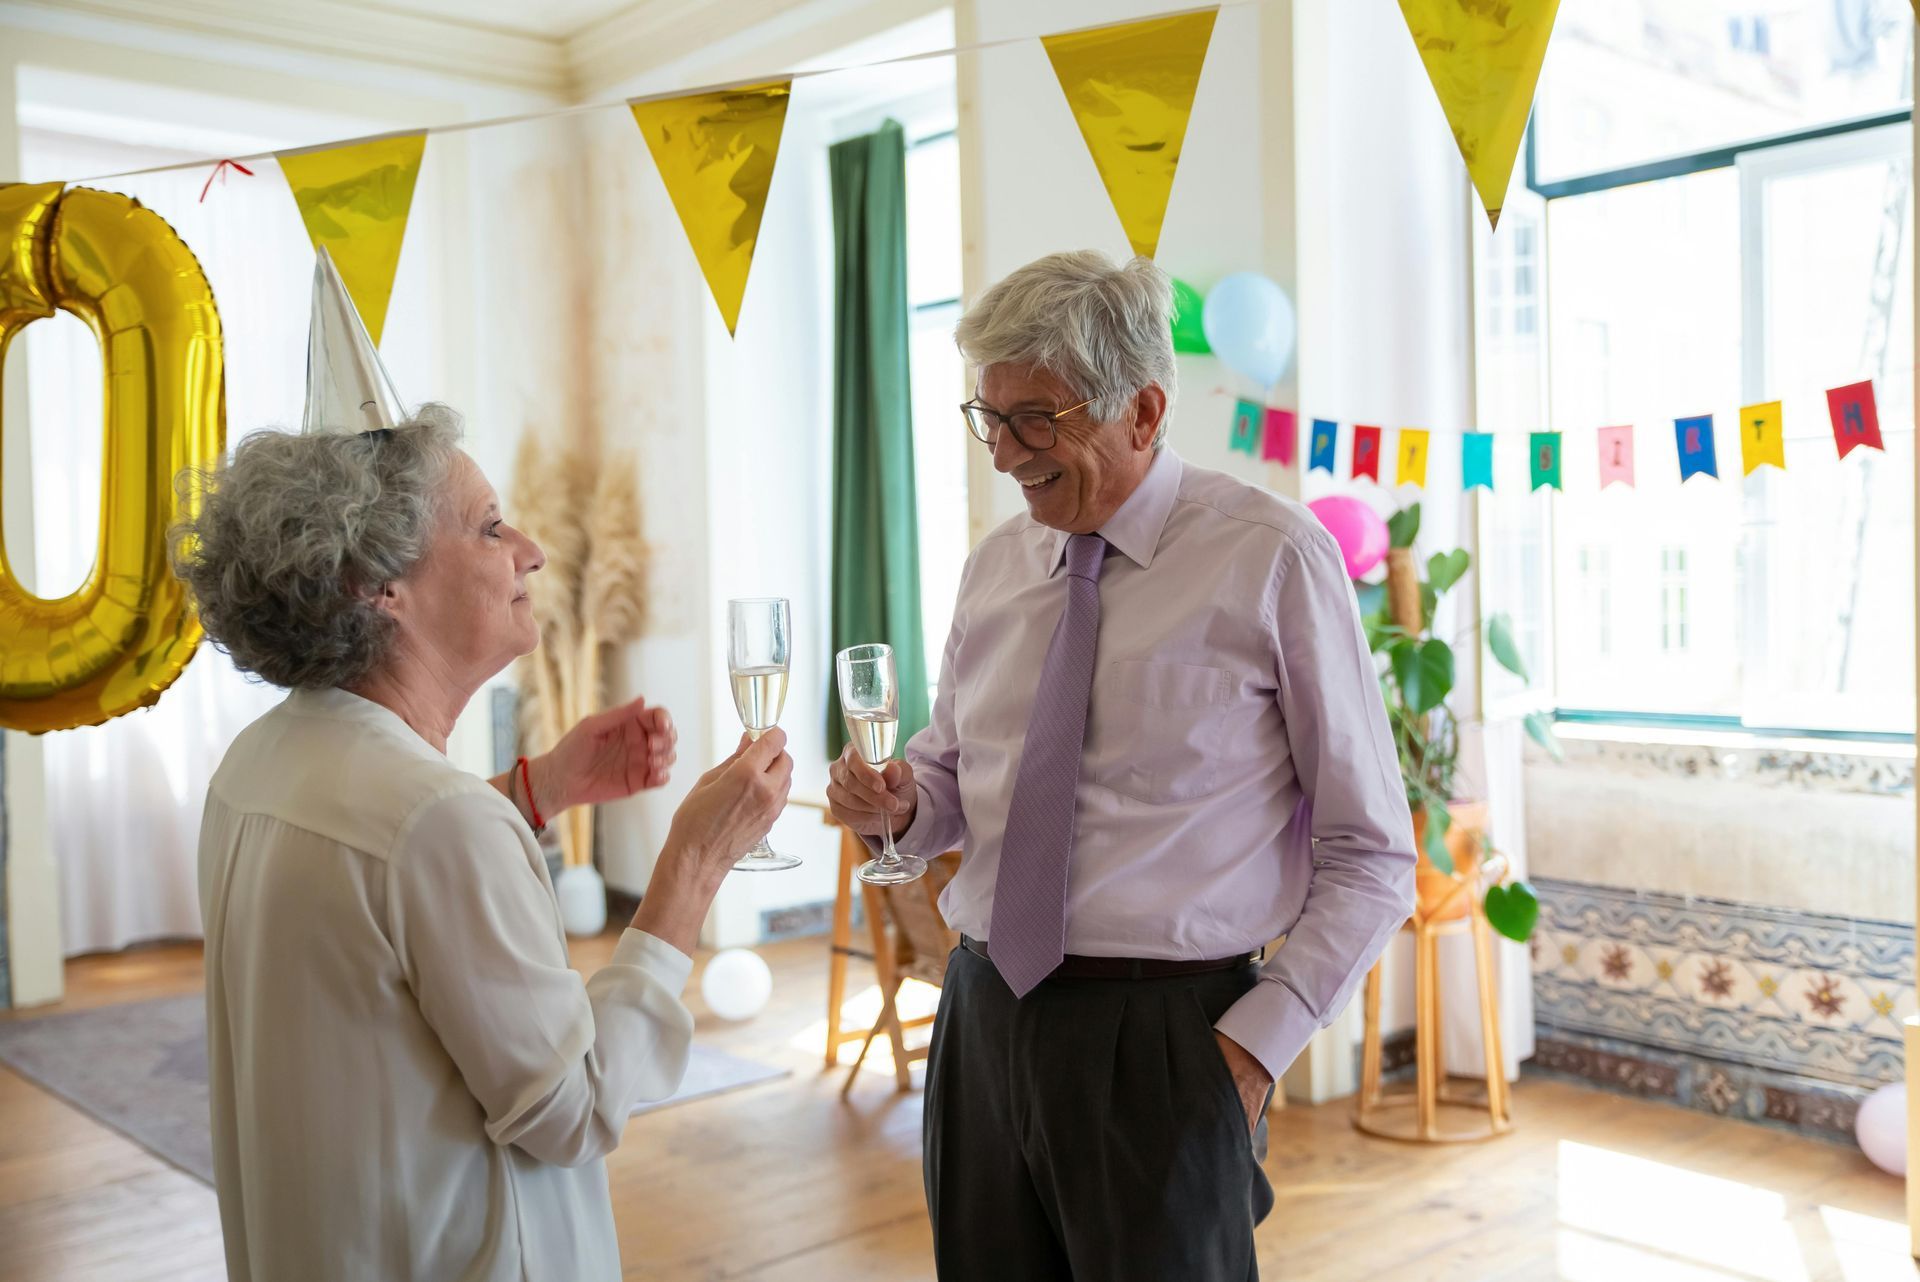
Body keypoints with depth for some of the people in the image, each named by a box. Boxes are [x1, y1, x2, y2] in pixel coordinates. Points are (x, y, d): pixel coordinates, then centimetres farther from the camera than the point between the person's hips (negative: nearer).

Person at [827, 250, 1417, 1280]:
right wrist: (902, 803, -3)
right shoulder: (994, 567, 8)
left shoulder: (1271, 559, -8)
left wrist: (1258, 1042, -11)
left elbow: (1371, 856, -5)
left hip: (1165, 1041, -5)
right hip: (984, 1021, 5)